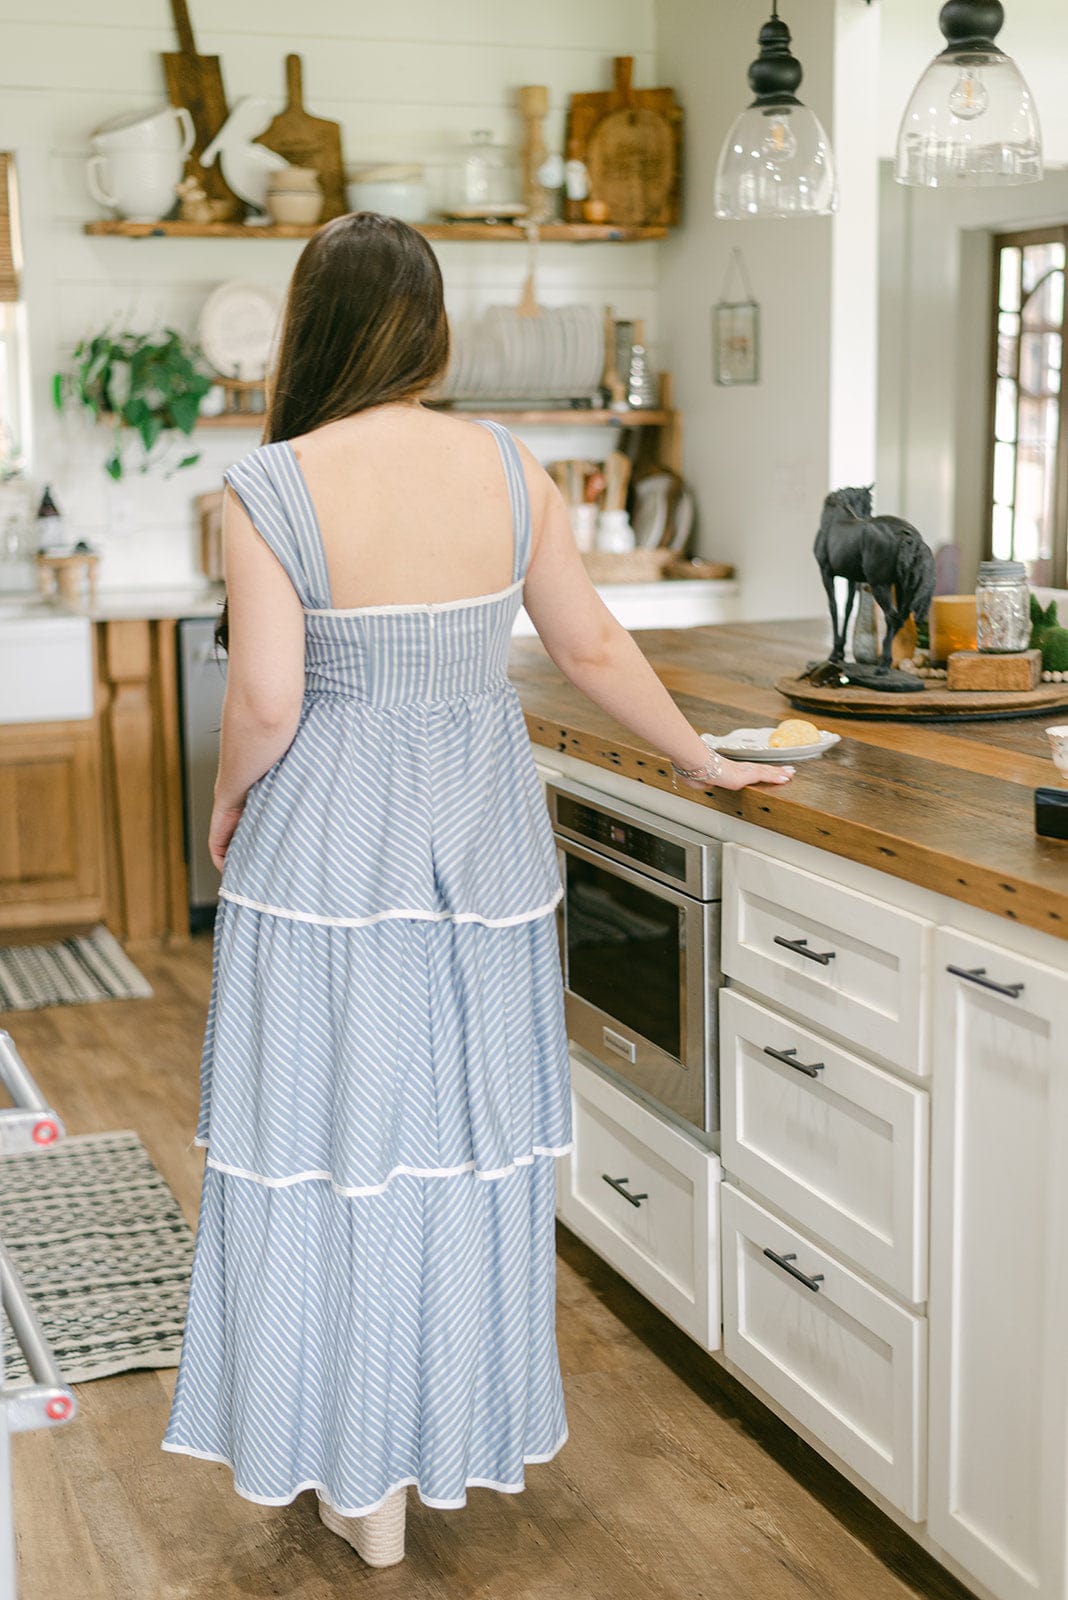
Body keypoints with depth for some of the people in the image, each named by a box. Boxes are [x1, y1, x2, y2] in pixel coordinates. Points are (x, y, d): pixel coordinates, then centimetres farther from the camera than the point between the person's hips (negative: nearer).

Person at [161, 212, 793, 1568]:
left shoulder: (269, 489, -13)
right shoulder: (508, 467, -2)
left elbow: (266, 704, -16)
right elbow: (595, 651, 4)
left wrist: (226, 806, 5)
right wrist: (698, 759, 18)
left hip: (329, 843, -3)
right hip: (482, 837, 4)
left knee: (341, 1136, 9)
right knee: (470, 1135, 16)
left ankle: (366, 1481, 21)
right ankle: (460, 1435, 33)